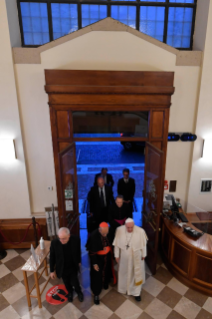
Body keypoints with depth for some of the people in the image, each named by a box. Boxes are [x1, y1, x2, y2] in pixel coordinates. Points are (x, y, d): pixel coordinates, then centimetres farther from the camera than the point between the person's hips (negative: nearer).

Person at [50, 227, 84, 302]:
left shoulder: (76, 239, -27)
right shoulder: (54, 243, -29)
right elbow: (52, 257, -12)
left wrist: (79, 261, 9)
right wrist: (52, 270, -3)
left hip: (73, 267, -1)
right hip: (62, 268, 1)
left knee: (74, 282, 16)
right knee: (66, 283, 23)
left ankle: (79, 292, 51)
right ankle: (70, 292, 57)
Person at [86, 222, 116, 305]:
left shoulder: (109, 233, -19)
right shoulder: (94, 236, -33)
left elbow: (110, 244, 0)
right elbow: (92, 251, -23)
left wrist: (110, 253, 11)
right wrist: (94, 263, -17)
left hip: (107, 256, 5)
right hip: (97, 257, -4)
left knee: (106, 271, 25)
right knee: (97, 275, 9)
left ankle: (105, 283, 55)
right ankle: (96, 294, 30)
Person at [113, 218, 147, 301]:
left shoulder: (140, 231, -27)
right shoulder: (119, 230, -24)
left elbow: (143, 244, -10)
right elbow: (116, 244, -10)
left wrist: (143, 255, 2)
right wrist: (116, 255, -1)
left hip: (136, 257, -1)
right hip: (124, 257, 1)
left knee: (137, 274, 17)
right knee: (124, 272, 24)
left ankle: (136, 292, 41)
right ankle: (124, 288, 53)